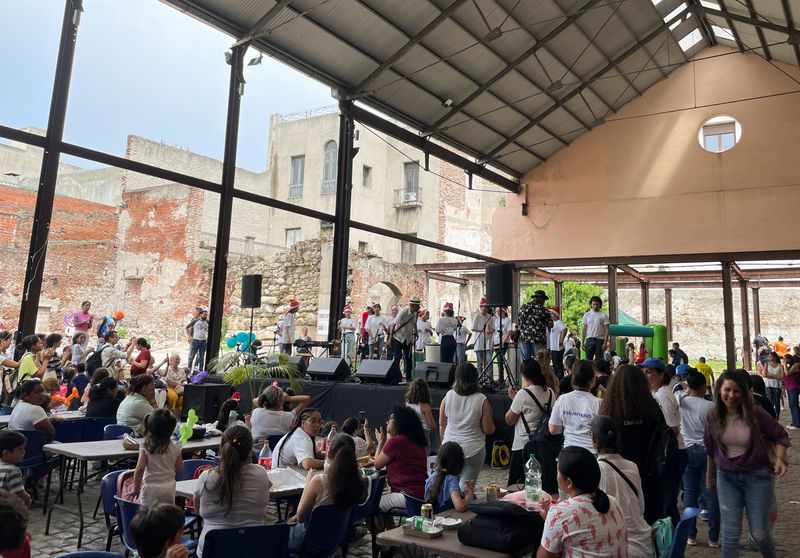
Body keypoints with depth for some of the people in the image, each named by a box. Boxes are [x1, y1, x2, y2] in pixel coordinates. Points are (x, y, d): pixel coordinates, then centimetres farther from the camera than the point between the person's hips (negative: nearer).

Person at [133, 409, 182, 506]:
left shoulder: (145, 447, -11)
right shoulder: (175, 448, -7)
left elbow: (140, 469, -15)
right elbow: (180, 468, 2)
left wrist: (136, 489, -6)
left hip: (150, 487, -2)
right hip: (169, 486, 2)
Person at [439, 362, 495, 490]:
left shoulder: (448, 396, -6)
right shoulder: (481, 400, -13)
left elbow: (442, 424, 4)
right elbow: (488, 429, -9)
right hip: (473, 450, -2)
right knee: (465, 488, 6)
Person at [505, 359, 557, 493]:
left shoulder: (523, 394, -15)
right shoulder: (550, 393, 2)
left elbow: (509, 420, -9)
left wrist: (513, 398, 2)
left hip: (524, 445, -6)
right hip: (545, 445, 6)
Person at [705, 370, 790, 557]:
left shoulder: (755, 414, -13)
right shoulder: (714, 417, -4)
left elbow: (780, 435, -1)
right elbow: (710, 450, 8)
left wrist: (780, 458, -19)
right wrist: (710, 476, 17)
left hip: (758, 477, -2)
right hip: (727, 478, 2)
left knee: (759, 533, 3)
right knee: (731, 533, 2)